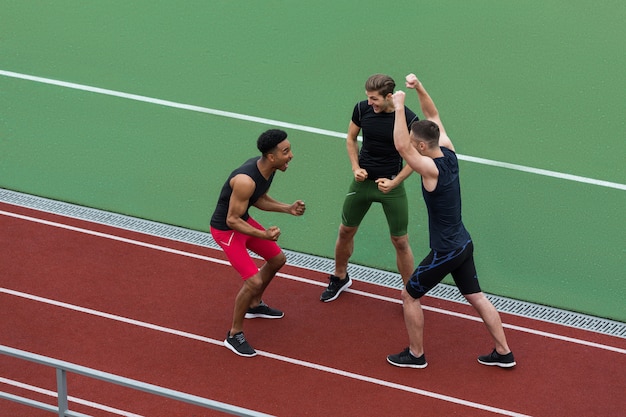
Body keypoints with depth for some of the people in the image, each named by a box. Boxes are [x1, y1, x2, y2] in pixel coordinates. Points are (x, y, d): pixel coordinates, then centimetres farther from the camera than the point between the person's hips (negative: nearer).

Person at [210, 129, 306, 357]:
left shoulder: (267, 167, -9)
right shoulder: (246, 180, -37)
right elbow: (232, 220, -28)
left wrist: (288, 208, -2)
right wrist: (263, 235, -37)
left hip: (243, 219, 9)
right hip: (226, 229, -9)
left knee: (277, 259, 22)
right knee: (253, 281, -16)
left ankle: (255, 305, 45)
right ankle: (234, 335, 4)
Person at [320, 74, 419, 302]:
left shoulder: (408, 119, -19)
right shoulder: (362, 109, -10)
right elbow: (351, 139, 8)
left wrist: (394, 182, -18)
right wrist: (356, 167, -5)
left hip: (391, 185, -3)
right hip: (363, 180, 3)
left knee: (400, 242, 2)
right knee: (345, 232, 16)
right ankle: (340, 278, 41)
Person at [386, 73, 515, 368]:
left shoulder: (431, 169, -26)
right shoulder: (449, 153, -4)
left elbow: (401, 147, -37)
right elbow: (433, 116, 8)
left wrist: (399, 107, -31)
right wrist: (419, 88, -2)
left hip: (445, 252, -8)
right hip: (464, 244, 8)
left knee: (409, 296, 10)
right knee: (476, 297, 18)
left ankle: (416, 355, 22)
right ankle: (503, 353, 25)